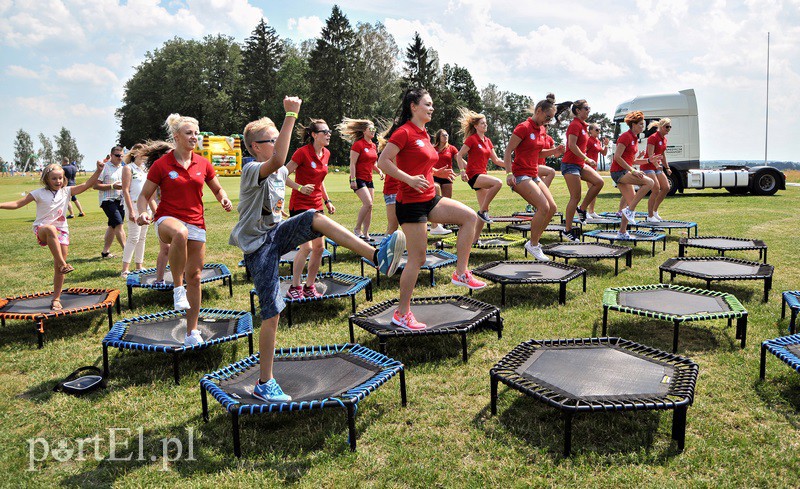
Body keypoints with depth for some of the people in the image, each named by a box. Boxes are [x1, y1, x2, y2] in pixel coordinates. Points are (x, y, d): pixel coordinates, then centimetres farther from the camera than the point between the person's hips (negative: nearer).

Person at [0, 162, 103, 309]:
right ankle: (63, 263, -42)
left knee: (58, 268, 0)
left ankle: (56, 298, 13)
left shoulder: (66, 191, 6)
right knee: (51, 229, -43)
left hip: (62, 231, 3)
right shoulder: (39, 193, -1)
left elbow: (86, 185, 0)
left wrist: (98, 171, -10)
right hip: (41, 230, -3)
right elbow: (17, 204, -2)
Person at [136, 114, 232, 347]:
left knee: (194, 277, 6)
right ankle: (177, 287, -25)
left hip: (196, 224, 4)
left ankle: (192, 332, 18)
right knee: (180, 233, -43)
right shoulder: (161, 165, -3)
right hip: (168, 220, -4)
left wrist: (224, 199, -6)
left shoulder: (203, 164, 6)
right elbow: (145, 195, 2)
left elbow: (217, 189, 17)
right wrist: (142, 213, -18)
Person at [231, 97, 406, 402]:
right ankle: (264, 384, 6)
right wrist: (290, 115, -38)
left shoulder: (281, 172, 8)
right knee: (272, 312, -8)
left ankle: (377, 255, -32)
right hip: (258, 245, -6)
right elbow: (278, 159, -40)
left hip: (277, 233, 6)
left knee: (315, 218, -23)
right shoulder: (252, 171, -17)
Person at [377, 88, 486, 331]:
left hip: (429, 199, 9)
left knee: (470, 217, 0)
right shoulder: (404, 132, -12)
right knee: (417, 258, -4)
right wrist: (410, 179, -25)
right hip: (411, 202, -9)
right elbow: (382, 162, -19)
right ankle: (402, 313, 8)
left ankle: (461, 273, 6)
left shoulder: (424, 134, 15)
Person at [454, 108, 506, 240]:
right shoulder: (472, 139, -7)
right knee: (498, 183, -32)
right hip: (473, 175, -8)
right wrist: (463, 172, -21)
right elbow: (459, 156, -10)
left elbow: (496, 160, 14)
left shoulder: (487, 141, 14)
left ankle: (475, 239, 12)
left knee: (484, 210, 5)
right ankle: (483, 211, -18)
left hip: (482, 175, 8)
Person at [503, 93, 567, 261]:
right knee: (544, 207, -19)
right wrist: (509, 174, -22)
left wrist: (554, 151, 4)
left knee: (552, 207, 3)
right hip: (520, 175, -9)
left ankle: (534, 242, 14)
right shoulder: (523, 128, -12)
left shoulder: (543, 130, 12)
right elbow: (508, 151, -14)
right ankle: (533, 245, -4)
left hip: (534, 175, 9)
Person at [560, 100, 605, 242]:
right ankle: (567, 230, 1)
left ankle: (582, 209, 9)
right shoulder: (575, 125, -12)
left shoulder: (583, 125, 16)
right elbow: (572, 145, -22)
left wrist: (586, 160, 20)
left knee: (599, 182, -4)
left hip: (580, 163, 9)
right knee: (576, 197, -7)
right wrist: (587, 159, -20)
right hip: (570, 164, -9)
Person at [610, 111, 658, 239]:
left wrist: (648, 160, 9)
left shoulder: (635, 139, 19)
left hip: (625, 172, 10)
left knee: (631, 203, 9)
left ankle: (622, 233, 14)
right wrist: (632, 170, -21)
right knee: (649, 182, -22)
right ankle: (630, 210, -17)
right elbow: (617, 157, -19)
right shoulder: (626, 137, -10)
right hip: (619, 172, -10)